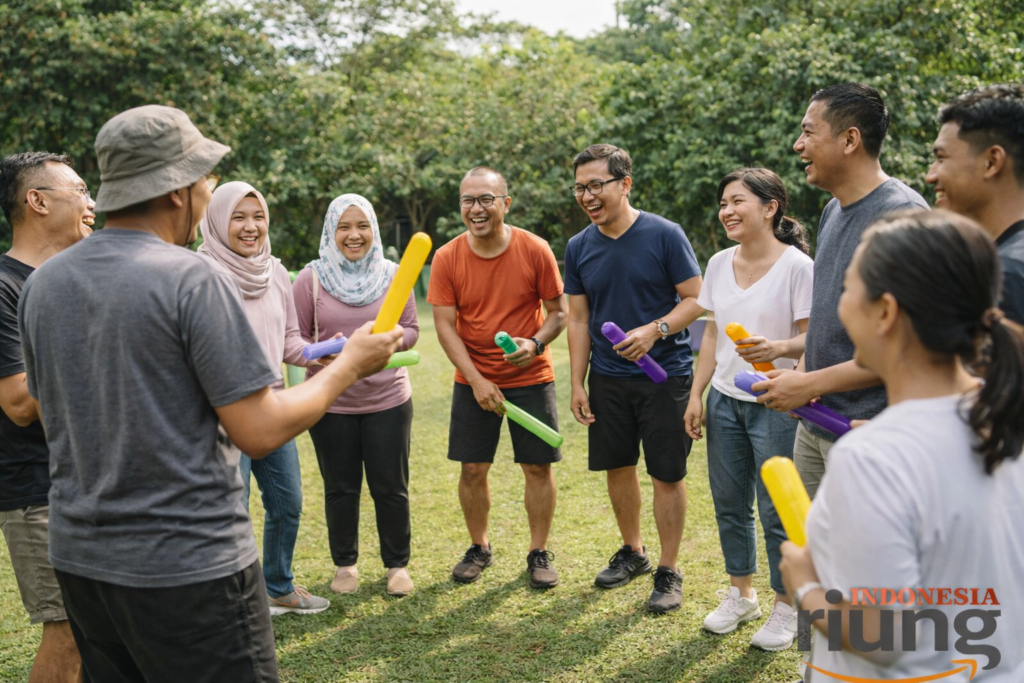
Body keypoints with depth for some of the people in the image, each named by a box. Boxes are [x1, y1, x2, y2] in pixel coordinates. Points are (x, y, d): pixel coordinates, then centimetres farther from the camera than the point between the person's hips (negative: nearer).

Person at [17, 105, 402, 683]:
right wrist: (350, 365, -4)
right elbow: (259, 432, -17)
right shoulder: (194, 279, -16)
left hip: (78, 556, 7)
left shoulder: (42, 283, 5)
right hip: (187, 565, -7)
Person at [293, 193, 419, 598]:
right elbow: (295, 340, 0)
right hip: (331, 402, -1)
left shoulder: (392, 275, 2)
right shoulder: (311, 279, -3)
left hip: (388, 399, 1)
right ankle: (344, 565, 29)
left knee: (391, 487, 7)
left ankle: (397, 564, 24)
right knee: (340, 488, 11)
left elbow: (411, 330, 6)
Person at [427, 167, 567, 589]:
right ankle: (479, 548, 26)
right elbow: (445, 326, -7)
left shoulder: (535, 251, -9)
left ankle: (539, 553, 20)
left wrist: (535, 344, -21)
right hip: (473, 380, 1)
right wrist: (477, 380, -15)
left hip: (531, 377, -1)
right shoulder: (447, 259, -7)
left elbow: (559, 311, -1)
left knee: (538, 467, 3)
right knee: (472, 469, 5)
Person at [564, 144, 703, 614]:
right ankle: (632, 552, 34)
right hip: (608, 377, 4)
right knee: (617, 467, 13)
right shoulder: (578, 248, 3)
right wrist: (577, 384, 4)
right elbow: (579, 320, 8)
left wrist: (654, 331, -24)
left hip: (665, 375, -4)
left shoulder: (665, 235, -10)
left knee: (667, 474, 1)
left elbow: (695, 299, -8)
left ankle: (669, 572, 15)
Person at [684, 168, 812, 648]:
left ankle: (785, 608, 20)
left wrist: (778, 348, -32)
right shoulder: (719, 264, 6)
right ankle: (741, 595, 32)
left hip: (775, 405, -6)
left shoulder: (797, 266, -12)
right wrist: (696, 394, 9)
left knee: (776, 510, 2)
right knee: (729, 504, 14)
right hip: (725, 400, 6)